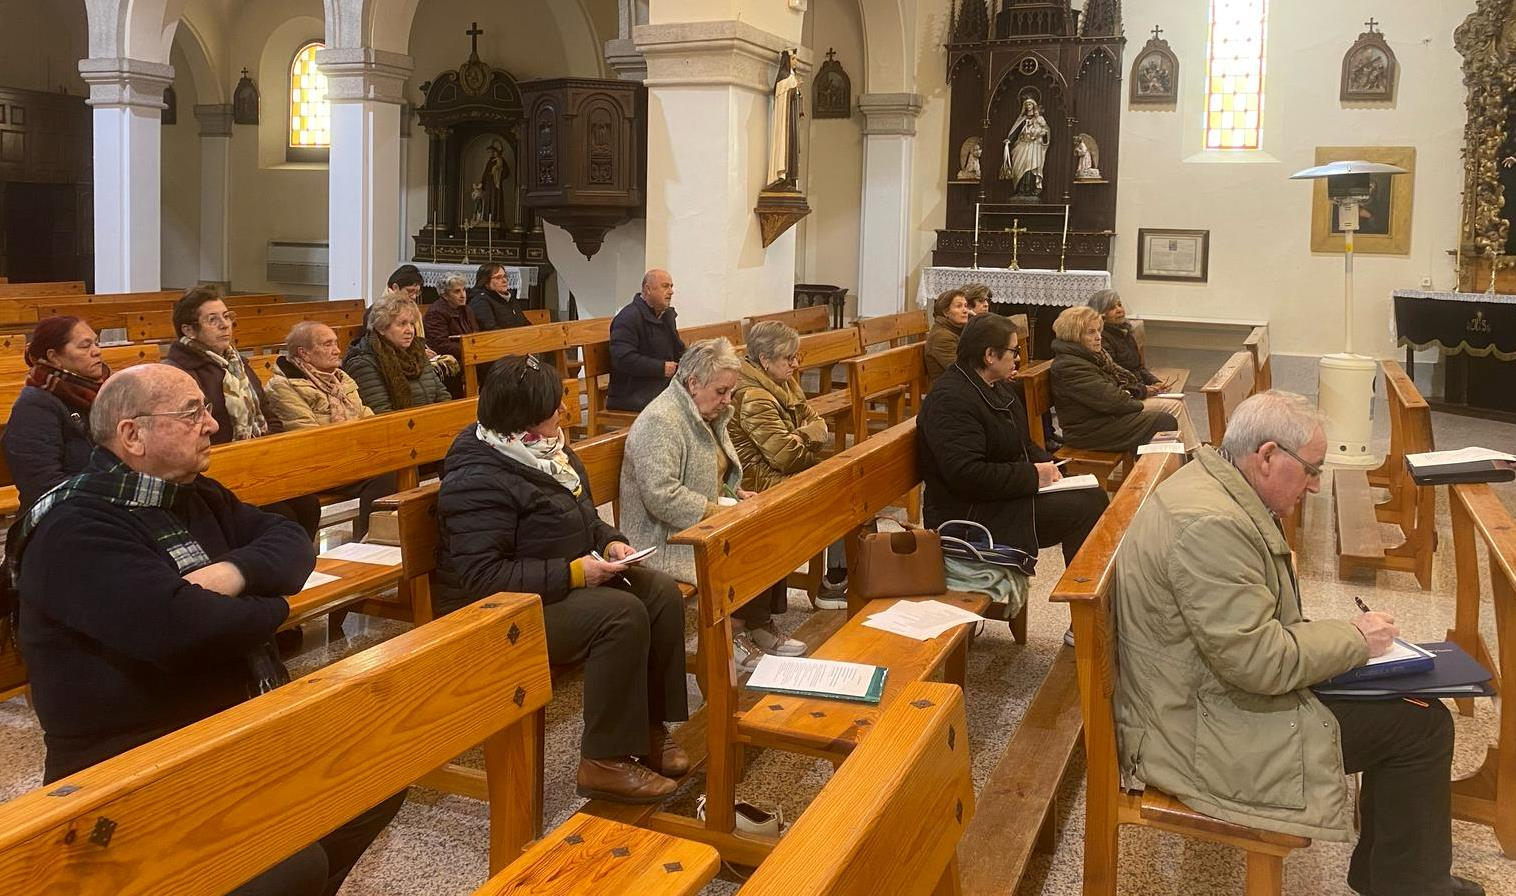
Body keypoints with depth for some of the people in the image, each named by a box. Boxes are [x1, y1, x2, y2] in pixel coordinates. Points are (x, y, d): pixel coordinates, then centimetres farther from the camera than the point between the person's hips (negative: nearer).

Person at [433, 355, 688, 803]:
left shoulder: (545, 449, 6)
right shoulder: (479, 479, -23)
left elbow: (584, 517, 20)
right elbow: (483, 577, -28)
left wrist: (611, 541, -2)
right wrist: (572, 573, -28)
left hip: (566, 582, 9)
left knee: (662, 592, -8)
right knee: (622, 614, -28)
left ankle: (648, 729, 1)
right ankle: (605, 761, -17)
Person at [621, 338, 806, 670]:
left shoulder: (710, 413, 11)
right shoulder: (660, 422, -21)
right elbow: (662, 497, -30)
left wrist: (738, 493, 6)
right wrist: (718, 511, -24)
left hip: (705, 524, 10)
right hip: (669, 539, -10)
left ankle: (762, 624, 9)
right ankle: (737, 632, 3)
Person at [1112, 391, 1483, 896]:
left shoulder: (1208, 486, 5)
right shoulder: (1211, 525, -28)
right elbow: (1258, 661, -27)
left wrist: (1332, 629, 5)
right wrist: (1354, 639, -12)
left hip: (1204, 698, 10)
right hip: (1204, 738, -10)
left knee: (1398, 700, 16)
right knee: (1423, 724, -4)